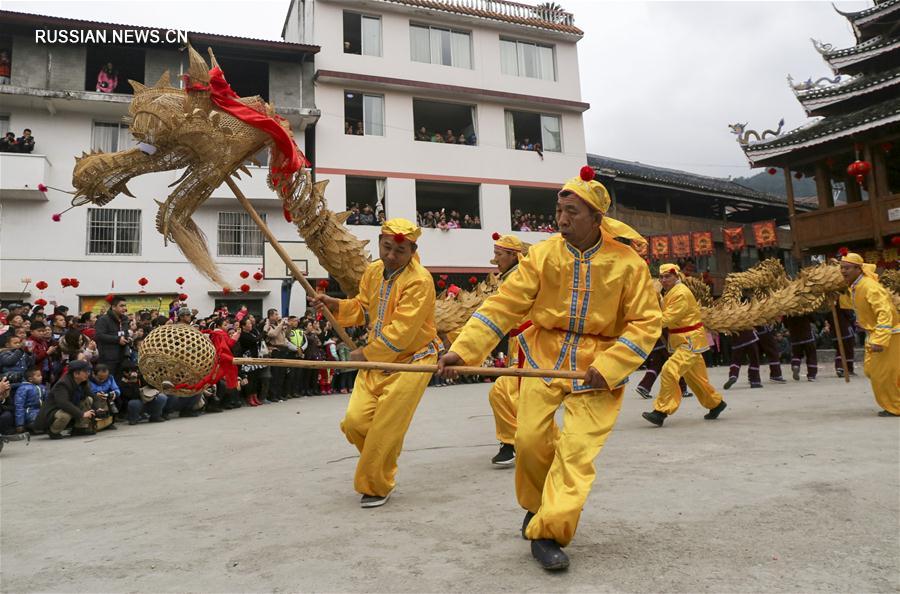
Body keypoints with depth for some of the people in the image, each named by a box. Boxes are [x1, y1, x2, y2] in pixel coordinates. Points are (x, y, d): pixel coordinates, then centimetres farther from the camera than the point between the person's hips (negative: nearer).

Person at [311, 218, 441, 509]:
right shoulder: (372, 271, 5)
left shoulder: (419, 281, -20)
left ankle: (377, 487, 21)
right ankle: (378, 463, 31)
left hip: (410, 362, -7)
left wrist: (366, 354, -16)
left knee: (385, 430, -3)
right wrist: (334, 304, -1)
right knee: (354, 422, 0)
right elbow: (363, 309, 16)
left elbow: (401, 332, -24)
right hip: (376, 360, 7)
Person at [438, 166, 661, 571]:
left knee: (577, 451, -7)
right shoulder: (543, 255, -7)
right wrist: (463, 350, -17)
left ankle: (547, 531, 6)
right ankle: (537, 505, 30)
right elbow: (504, 305, -9)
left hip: (598, 366, -1)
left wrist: (608, 367, -16)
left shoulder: (627, 262, -9)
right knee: (530, 440, 1)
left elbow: (646, 322, -5)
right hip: (545, 355, 2)